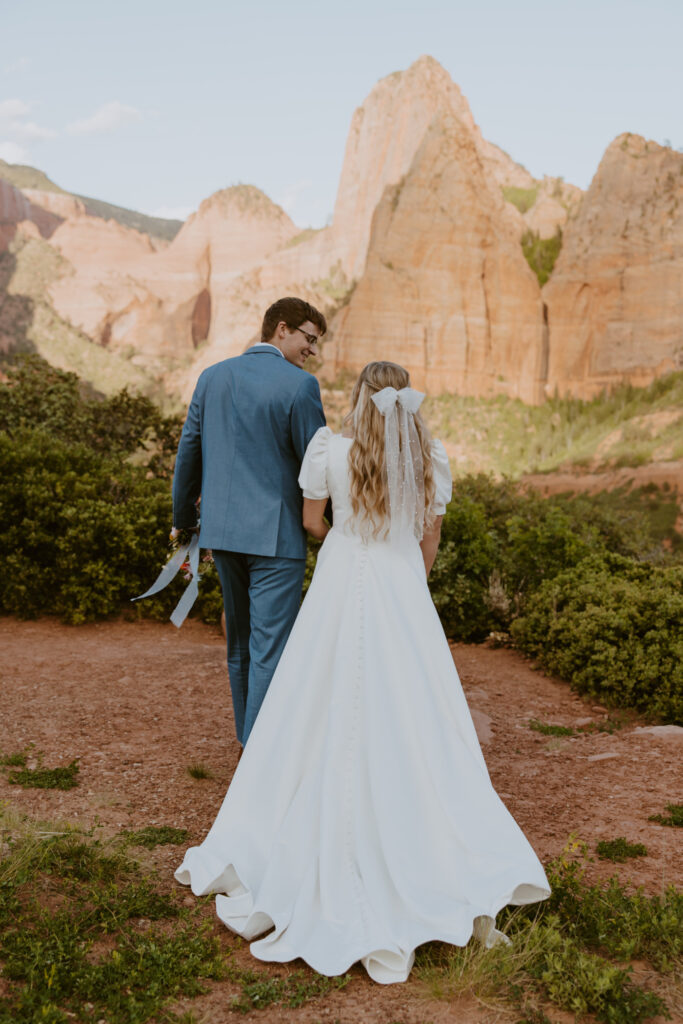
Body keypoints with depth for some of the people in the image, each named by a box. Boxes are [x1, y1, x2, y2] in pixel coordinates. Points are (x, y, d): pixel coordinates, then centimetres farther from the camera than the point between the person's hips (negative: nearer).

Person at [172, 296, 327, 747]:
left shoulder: (213, 377, 7)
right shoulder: (299, 385, -12)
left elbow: (189, 452, 12)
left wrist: (184, 517, 23)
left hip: (223, 529, 7)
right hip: (277, 535, -7)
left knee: (241, 642, 20)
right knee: (270, 649, -1)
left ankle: (250, 739, 35)